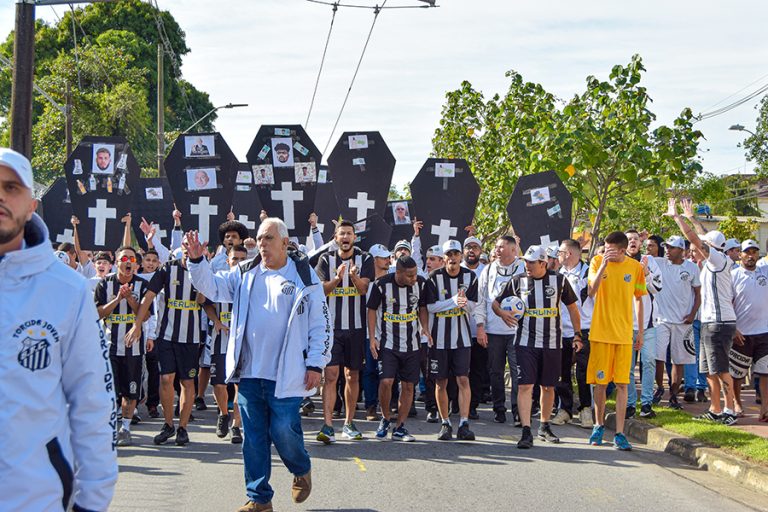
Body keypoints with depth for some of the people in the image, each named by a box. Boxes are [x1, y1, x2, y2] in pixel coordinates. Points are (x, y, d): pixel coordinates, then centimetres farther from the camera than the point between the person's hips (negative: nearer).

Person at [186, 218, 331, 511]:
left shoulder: (304, 277, -1)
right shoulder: (244, 274, 11)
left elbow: (321, 325, -1)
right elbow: (212, 287, 5)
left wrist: (316, 364, -7)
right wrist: (197, 261, -12)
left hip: (286, 375, -4)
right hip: (249, 373, 4)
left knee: (283, 431, -6)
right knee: (253, 437, 7)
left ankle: (302, 470, 26)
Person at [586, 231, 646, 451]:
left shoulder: (635, 267, 1)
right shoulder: (597, 261, -2)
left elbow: (638, 300, 10)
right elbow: (591, 291, -15)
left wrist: (640, 332, 10)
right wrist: (603, 265, -24)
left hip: (624, 334, 0)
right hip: (600, 332, 0)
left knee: (622, 384, -2)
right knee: (600, 382, 6)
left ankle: (619, 433, 1)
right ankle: (599, 425, 24)